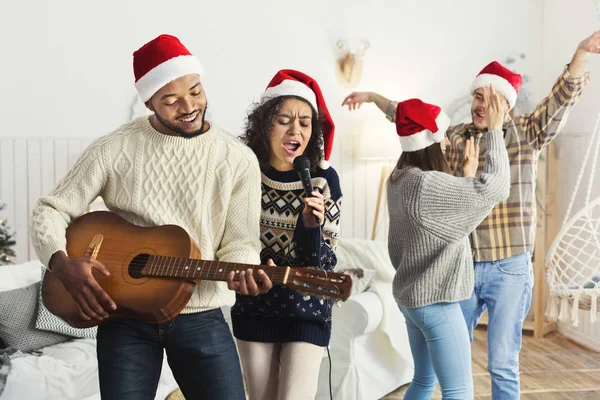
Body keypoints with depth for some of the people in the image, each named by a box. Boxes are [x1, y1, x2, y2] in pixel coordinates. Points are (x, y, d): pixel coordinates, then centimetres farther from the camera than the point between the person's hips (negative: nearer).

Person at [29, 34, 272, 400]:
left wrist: (244, 272, -27)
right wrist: (61, 263, -17)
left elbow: (238, 243, -5)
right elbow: (51, 210, 2)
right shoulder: (114, 150, -4)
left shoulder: (239, 160, -4)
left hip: (202, 318, 0)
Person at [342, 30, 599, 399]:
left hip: (509, 269, -4)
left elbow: (564, 96, -16)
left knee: (503, 365, 1)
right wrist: (373, 97, 26)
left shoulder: (526, 133, -2)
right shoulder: (453, 137, 8)